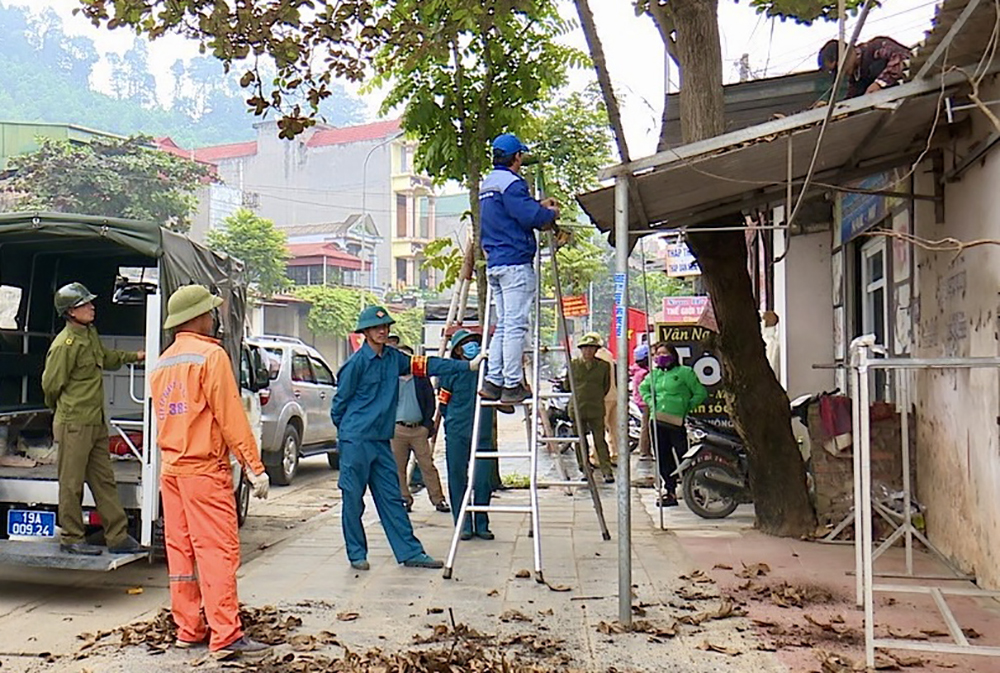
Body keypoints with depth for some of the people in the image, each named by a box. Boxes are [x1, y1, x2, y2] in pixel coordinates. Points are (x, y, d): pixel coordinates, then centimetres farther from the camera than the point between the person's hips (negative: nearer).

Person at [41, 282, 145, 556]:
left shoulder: (91, 335, 11)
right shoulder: (65, 344, -16)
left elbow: (106, 358, 32)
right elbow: (51, 384, -10)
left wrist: (134, 357, 29)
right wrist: (66, 410, 5)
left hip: (96, 423, 9)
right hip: (74, 425, -9)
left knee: (105, 480, 10)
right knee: (72, 484, 3)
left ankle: (118, 537, 15)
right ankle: (71, 539, 15)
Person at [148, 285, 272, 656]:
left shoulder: (162, 363, 14)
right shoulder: (211, 355, -10)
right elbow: (230, 416, -14)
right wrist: (254, 467, -13)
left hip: (170, 469, 8)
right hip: (205, 470, -8)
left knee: (180, 550, 11)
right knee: (218, 551, -7)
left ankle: (188, 628, 17)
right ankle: (225, 634, -6)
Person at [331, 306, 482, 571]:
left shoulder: (393, 358, 8)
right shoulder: (356, 362, -10)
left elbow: (426, 365, 6)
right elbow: (340, 400, -3)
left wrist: (469, 365, 2)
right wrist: (344, 428, 7)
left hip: (381, 439, 6)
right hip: (355, 439, -6)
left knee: (391, 497, 7)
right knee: (353, 498, 2)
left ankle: (411, 553, 8)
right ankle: (356, 554, 14)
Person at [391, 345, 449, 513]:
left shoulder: (421, 379, 9)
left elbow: (431, 403, 9)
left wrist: (427, 424, 0)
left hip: (419, 429, 0)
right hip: (397, 430, 0)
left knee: (427, 466, 1)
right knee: (398, 467, 3)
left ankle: (438, 499, 5)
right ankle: (404, 499, 14)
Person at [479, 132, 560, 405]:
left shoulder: (487, 184, 20)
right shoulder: (511, 183, -10)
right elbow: (529, 217, -18)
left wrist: (539, 207, 25)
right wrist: (551, 213, 1)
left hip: (494, 264, 9)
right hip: (515, 262, -9)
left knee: (503, 324, 13)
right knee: (516, 324, -7)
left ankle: (493, 381, 10)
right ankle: (512, 385, -6)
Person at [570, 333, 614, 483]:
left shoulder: (604, 366, 3)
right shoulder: (573, 365, 4)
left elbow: (606, 386, 14)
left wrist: (596, 398, 11)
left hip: (597, 409, -1)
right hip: (577, 409, 1)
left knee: (600, 441, -1)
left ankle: (607, 471, 2)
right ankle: (584, 470, 16)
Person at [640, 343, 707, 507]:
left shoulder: (685, 372, -1)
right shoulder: (654, 374, 15)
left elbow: (700, 393, 1)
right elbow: (642, 388, 33)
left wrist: (686, 408, -6)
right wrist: (650, 402, 16)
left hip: (677, 421, -5)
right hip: (658, 421, 6)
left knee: (684, 456, -4)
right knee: (663, 458, 8)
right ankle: (670, 490, 17)